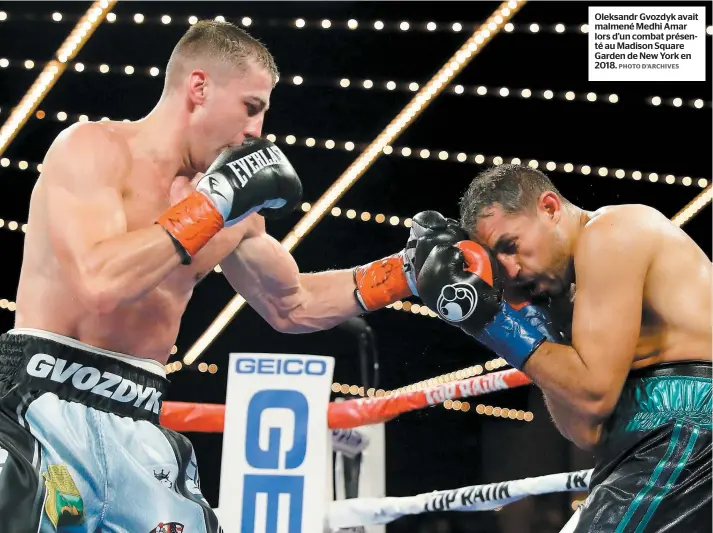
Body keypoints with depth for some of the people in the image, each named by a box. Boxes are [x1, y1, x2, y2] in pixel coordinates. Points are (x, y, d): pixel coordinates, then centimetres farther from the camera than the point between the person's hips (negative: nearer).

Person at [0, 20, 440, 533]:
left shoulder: (234, 212, 12)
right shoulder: (93, 147, -7)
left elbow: (292, 305, 26)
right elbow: (99, 286, -23)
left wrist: (407, 270, 17)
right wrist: (215, 202, -16)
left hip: (140, 428, 7)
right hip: (48, 410, -6)